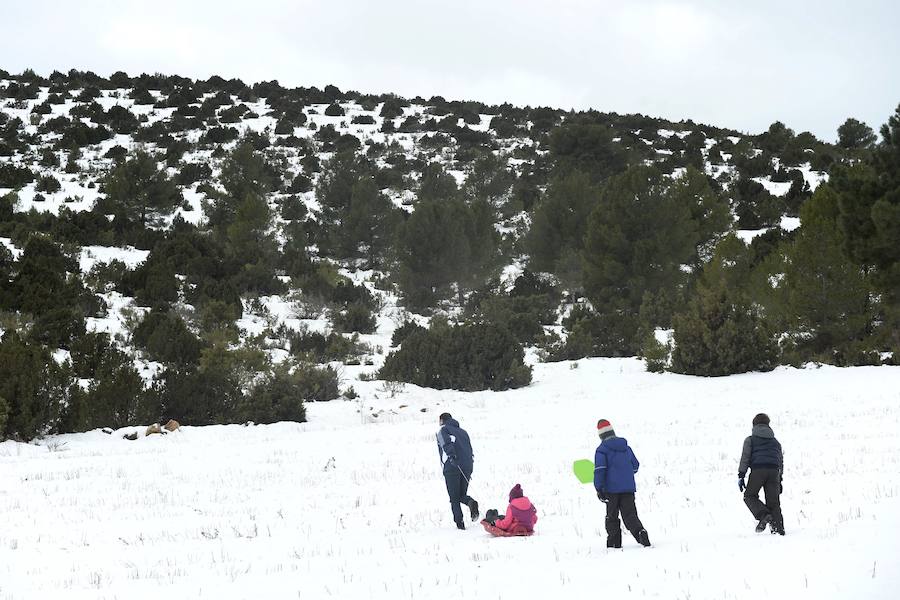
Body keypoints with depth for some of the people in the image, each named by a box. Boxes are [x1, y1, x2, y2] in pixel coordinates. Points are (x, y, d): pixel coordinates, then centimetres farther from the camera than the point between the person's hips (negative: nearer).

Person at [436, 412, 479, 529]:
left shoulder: (443, 430, 9)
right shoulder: (462, 431, 27)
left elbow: (446, 443, -12)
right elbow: (470, 450, 23)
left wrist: (451, 455, -26)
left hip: (452, 467, -5)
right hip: (467, 467, 5)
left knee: (454, 498, 1)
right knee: (462, 495, 14)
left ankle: (459, 521, -12)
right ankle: (471, 502, -18)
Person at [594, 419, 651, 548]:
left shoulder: (602, 449, -6)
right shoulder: (626, 447, 11)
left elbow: (599, 470, -14)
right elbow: (635, 465, 19)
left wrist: (599, 488, -14)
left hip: (611, 488, -4)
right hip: (629, 487, 4)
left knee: (612, 516, 10)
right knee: (630, 515, 2)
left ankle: (614, 542, 7)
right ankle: (641, 532, -22)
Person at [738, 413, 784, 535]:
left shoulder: (750, 440, 13)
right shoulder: (775, 442, 25)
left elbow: (745, 457, 3)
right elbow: (781, 462, 23)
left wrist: (741, 476, 1)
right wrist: (780, 480, 28)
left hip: (757, 470, -3)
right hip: (773, 471, 3)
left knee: (749, 496, 11)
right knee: (773, 501, 6)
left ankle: (764, 515, -14)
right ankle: (779, 528, -5)